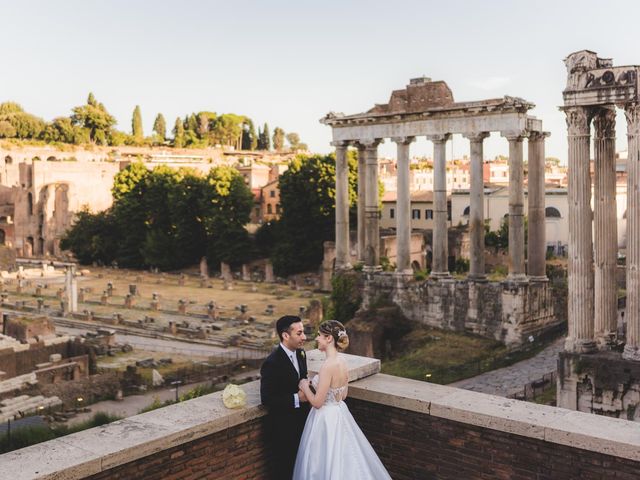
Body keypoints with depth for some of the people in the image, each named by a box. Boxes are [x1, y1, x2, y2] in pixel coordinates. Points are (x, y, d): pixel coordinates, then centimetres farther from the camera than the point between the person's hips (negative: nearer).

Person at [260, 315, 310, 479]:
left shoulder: (300, 353, 0)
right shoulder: (272, 363, -24)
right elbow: (267, 399, -24)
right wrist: (297, 398, -23)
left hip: (301, 422, 7)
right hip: (282, 428, -7)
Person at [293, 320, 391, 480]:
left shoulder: (328, 365, -25)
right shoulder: (342, 363, 1)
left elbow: (317, 402, -22)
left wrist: (305, 386, -5)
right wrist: (315, 384, 15)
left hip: (326, 419, -8)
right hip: (339, 414, 8)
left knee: (327, 463, 7)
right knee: (341, 459, 20)